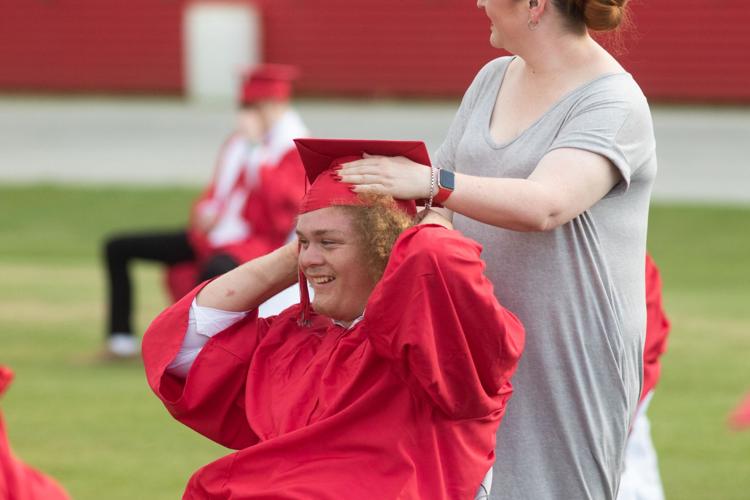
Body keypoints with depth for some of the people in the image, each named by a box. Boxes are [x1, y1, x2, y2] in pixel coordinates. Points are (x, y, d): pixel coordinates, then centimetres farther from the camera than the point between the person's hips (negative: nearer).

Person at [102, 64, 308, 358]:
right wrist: (205, 211, -1)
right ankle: (121, 337, 5)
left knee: (214, 271, -45)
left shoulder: (296, 151, -9)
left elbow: (284, 202, -25)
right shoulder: (238, 141, 14)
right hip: (213, 235, 8)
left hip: (256, 241, -8)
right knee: (118, 248, 4)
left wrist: (256, 148, -24)